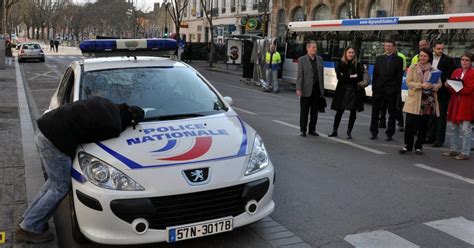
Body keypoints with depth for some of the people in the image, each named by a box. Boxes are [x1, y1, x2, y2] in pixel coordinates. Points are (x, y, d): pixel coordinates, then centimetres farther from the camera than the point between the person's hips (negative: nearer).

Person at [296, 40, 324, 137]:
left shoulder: (319, 59, 11)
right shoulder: (302, 60, -3)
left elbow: (321, 74, 12)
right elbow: (299, 75, -8)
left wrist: (322, 89, 8)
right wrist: (298, 89, -16)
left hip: (317, 89, 4)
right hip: (306, 90, -4)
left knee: (314, 111, 10)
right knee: (304, 111, 4)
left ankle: (312, 130, 20)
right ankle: (303, 130, 14)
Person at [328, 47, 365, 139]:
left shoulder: (358, 65, 4)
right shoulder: (340, 64, 4)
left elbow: (360, 78, -7)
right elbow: (339, 77, -7)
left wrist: (346, 77, -12)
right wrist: (352, 77, -13)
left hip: (354, 91, 1)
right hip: (342, 91, -1)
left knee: (353, 112, 3)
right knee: (339, 111, 3)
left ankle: (349, 132, 14)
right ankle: (334, 131, 14)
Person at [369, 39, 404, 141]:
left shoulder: (398, 60, 1)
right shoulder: (379, 58, 10)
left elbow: (399, 76, -3)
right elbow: (375, 74, 8)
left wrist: (397, 90, -9)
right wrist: (373, 88, 1)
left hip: (391, 90, -3)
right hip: (378, 89, 3)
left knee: (392, 113, 3)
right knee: (375, 112, 7)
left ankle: (389, 134, 11)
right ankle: (374, 132, 17)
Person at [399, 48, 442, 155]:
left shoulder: (433, 70, 8)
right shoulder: (412, 68, 3)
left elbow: (439, 84, 7)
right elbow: (408, 82, -5)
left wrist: (432, 86, -15)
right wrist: (421, 85, -19)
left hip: (428, 101, 2)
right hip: (414, 100, -2)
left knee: (423, 125, 7)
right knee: (410, 124, -3)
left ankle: (419, 146, 19)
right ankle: (408, 145, 12)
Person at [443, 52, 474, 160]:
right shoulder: (456, 72, 13)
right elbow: (451, 86, 12)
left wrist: (456, 88, -13)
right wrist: (449, 85, -10)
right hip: (455, 103, 6)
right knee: (453, 128, 12)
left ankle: (465, 153, 3)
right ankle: (454, 150, 23)